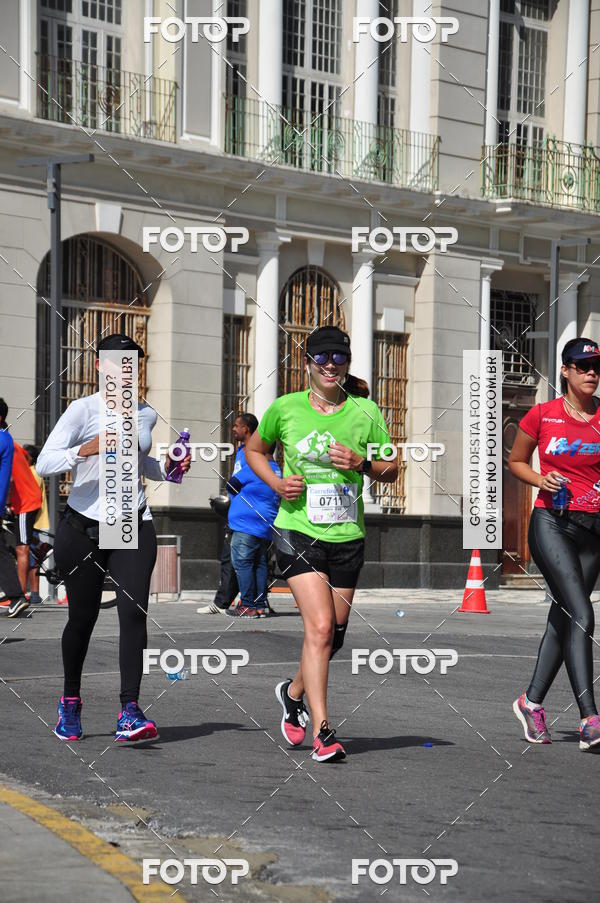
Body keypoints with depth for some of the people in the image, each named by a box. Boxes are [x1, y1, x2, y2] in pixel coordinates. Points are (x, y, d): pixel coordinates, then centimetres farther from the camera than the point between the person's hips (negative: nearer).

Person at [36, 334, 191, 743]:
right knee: (82, 618, 7)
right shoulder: (84, 409, -5)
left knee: (134, 611, -14)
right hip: (84, 528, -3)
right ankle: (70, 701, 31)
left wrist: (167, 467, 8)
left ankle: (130, 711, -18)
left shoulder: (147, 415, 10)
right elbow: (43, 464, -13)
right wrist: (84, 450, -30)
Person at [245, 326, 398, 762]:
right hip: (298, 530, -3)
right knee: (320, 626, -17)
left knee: (335, 634, 10)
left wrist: (362, 463, -12)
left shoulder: (366, 412, 1)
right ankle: (322, 730, -13)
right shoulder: (285, 408, -1)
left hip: (347, 536, 3)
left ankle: (294, 692, 39)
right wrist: (276, 482, -4)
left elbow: (392, 470, 8)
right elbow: (254, 450, 14)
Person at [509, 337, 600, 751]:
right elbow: (516, 461, 13)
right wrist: (541, 479, -6)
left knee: (564, 618, 9)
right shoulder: (542, 415, 0)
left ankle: (532, 702, 25)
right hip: (552, 523, -4)